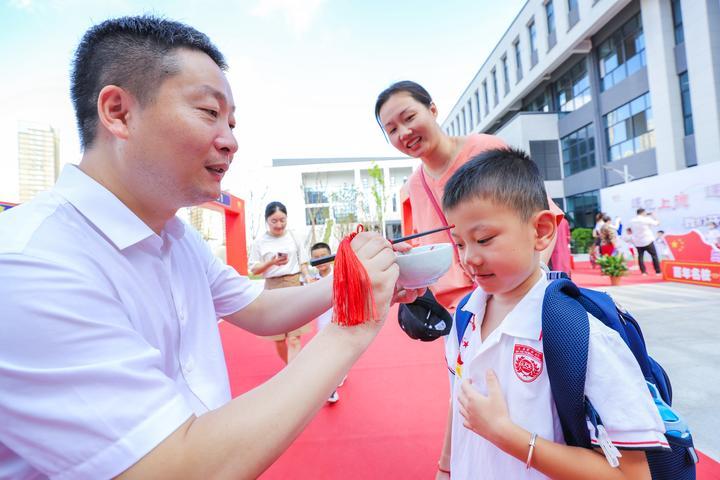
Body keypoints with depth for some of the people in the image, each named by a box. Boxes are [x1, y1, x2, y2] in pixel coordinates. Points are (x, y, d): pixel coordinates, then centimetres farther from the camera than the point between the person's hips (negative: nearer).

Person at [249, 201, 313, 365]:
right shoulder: (260, 241, 0)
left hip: (295, 286, -1)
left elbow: (302, 262, 8)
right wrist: (271, 262, -16)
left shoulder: (293, 236, 3)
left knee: (294, 337, -7)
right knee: (278, 337, 12)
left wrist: (307, 277, -7)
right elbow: (253, 269, 1)